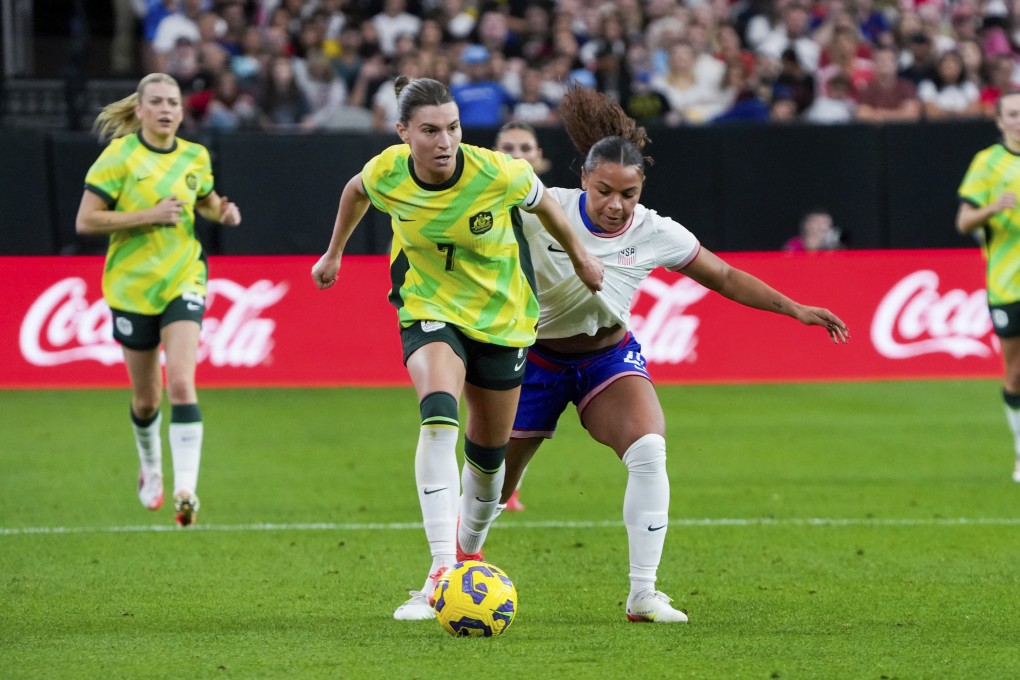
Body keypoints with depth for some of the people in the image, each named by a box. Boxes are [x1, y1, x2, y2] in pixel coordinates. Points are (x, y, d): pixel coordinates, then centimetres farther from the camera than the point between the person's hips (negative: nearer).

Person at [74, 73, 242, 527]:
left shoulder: (194, 157, 3)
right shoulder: (119, 157, -10)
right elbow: (85, 220, -14)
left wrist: (223, 212, 1)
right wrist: (150, 215, -21)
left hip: (182, 283, 1)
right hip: (131, 287, -1)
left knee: (181, 384, -18)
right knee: (145, 399, 11)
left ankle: (186, 489, -23)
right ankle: (150, 468, 41)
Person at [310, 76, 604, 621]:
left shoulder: (497, 174, -24)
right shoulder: (386, 174, -18)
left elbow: (542, 203, -2)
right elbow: (356, 191, 8)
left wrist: (580, 258, 12)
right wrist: (333, 254, 19)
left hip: (501, 315, 1)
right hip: (429, 310, -1)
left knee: (489, 451, 11)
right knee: (439, 417, -29)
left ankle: (468, 552, 41)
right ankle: (441, 571, -35)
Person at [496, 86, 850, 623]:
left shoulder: (654, 233, -13)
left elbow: (725, 278, 0)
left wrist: (794, 308, -5)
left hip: (610, 356, 1)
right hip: (537, 357, -1)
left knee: (649, 451, -26)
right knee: (491, 482, 6)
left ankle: (643, 595, -21)